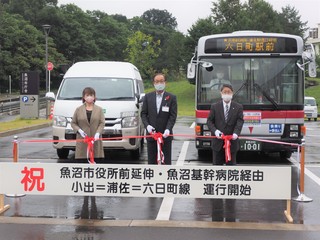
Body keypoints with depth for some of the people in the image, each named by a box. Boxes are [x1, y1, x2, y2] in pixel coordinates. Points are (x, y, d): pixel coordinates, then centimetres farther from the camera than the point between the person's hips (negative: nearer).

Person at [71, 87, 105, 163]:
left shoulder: (99, 109, 8)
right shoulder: (78, 109, 8)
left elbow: (102, 123, 1)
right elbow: (73, 123, 9)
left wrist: (98, 133, -16)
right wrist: (79, 130, -10)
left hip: (95, 140, 0)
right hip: (82, 140, 0)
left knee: (97, 160, -3)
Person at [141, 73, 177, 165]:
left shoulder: (171, 98, 1)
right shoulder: (148, 96, 8)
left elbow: (173, 116, -4)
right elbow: (143, 113, 6)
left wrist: (168, 129, -19)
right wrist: (147, 125, -11)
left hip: (165, 134, -2)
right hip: (151, 134, 2)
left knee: (166, 160, 1)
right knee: (151, 160, 7)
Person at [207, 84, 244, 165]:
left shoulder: (238, 107, 3)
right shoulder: (215, 106, 5)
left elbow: (240, 121, -6)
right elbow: (209, 121, 3)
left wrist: (236, 133, -24)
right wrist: (215, 131, -16)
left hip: (232, 141, 0)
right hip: (218, 142, 1)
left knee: (231, 164, 5)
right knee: (217, 164, 7)